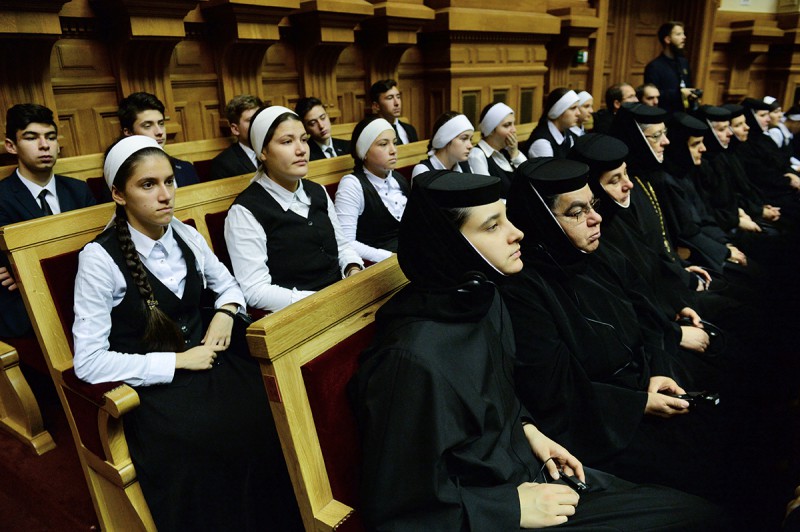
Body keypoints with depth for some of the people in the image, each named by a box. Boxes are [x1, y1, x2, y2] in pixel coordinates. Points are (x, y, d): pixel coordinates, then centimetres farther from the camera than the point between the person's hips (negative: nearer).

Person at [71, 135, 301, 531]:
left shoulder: (186, 237, 3)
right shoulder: (100, 258, -11)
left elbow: (227, 284, 20)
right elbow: (88, 362, -12)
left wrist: (225, 312, -2)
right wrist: (176, 361, -16)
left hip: (207, 360, 5)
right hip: (151, 385, -5)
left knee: (275, 419, -18)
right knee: (228, 442, -28)